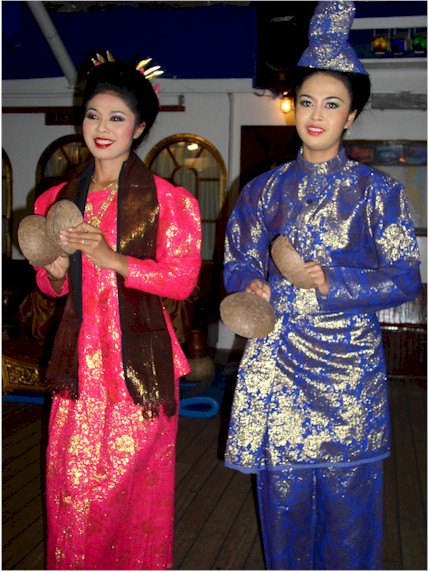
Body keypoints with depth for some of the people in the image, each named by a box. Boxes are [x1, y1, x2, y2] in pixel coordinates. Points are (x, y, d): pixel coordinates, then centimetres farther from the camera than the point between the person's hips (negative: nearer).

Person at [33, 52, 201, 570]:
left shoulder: (167, 200, -2)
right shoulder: (59, 200, 11)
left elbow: (183, 279, -9)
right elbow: (51, 287, 17)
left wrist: (113, 259, -20)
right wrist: (56, 270, -7)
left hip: (139, 362, -3)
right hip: (80, 358, 4)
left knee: (135, 484, 5)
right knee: (72, 485, 7)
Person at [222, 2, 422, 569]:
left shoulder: (377, 191, 0)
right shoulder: (266, 189, 8)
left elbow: (406, 278, -3)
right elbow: (238, 263, 11)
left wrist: (332, 284, -16)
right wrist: (254, 289, -11)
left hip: (347, 369, -2)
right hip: (277, 365, 2)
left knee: (348, 493, 6)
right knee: (283, 492, 9)